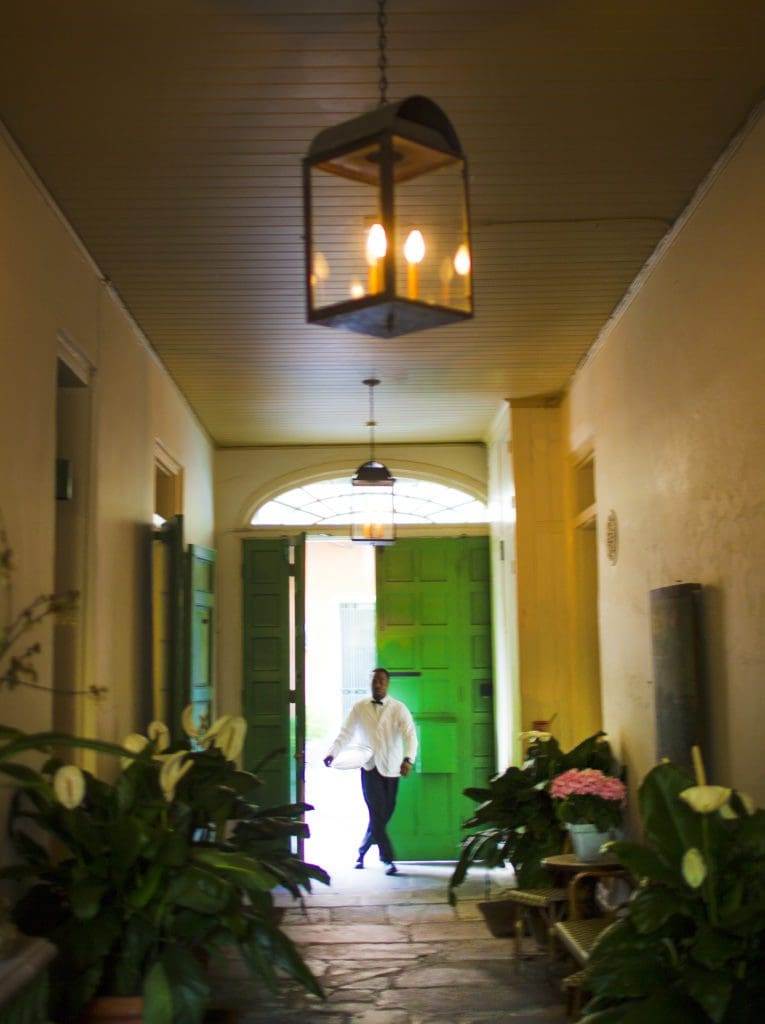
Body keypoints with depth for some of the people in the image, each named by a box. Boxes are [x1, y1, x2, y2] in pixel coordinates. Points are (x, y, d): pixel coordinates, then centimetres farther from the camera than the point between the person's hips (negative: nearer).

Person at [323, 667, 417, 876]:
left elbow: (410, 736, -11)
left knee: (382, 816, 6)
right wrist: (332, 753, -13)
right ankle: (388, 860, -6)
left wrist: (408, 759, -29)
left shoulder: (399, 709, -1)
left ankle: (361, 853, 28)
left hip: (390, 769, 0)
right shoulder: (359, 707, 4)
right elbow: (345, 733, 4)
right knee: (377, 815, -11)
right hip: (369, 768, 0)